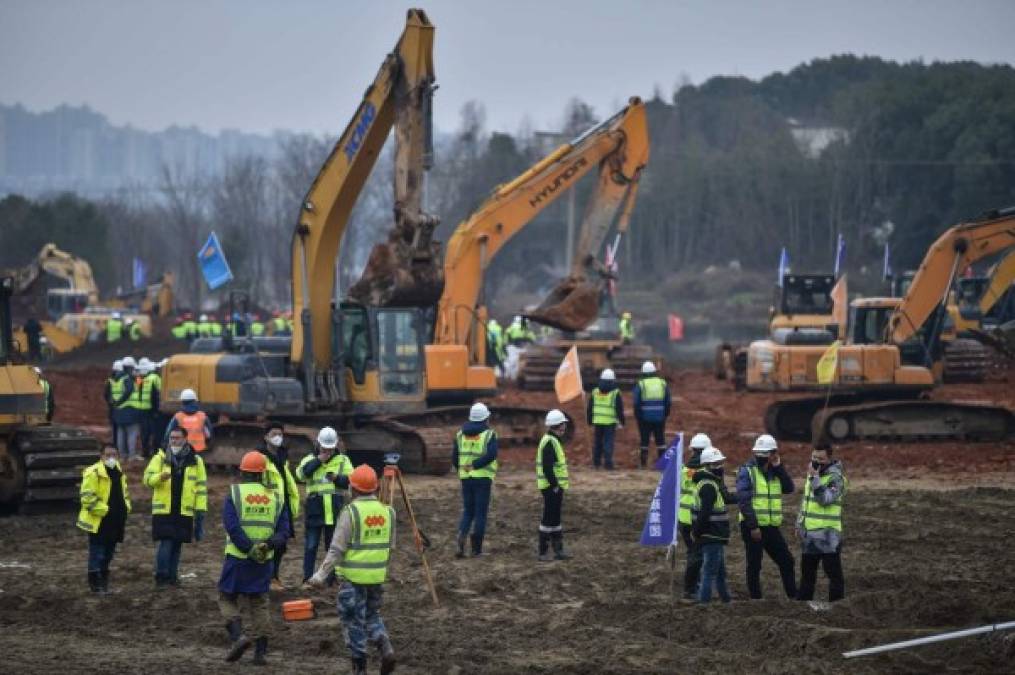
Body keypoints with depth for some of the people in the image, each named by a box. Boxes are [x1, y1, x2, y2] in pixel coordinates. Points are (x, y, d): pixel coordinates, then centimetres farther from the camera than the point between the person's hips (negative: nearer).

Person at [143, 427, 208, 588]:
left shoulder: (195, 461, 6)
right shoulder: (160, 458, 3)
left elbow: (201, 486, 7)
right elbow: (148, 478, -4)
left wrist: (200, 509, 0)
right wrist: (160, 477, -26)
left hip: (184, 512, 2)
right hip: (163, 510, -2)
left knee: (177, 544, 9)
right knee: (165, 543, -11)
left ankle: (172, 576, 19)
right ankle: (161, 576, -6)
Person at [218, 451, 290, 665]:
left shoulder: (233, 494, -5)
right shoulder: (275, 498, 6)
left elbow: (232, 527, -16)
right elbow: (283, 531, -1)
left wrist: (250, 549, -16)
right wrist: (268, 545, -14)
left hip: (237, 559, -3)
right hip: (264, 561, 3)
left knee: (228, 598, 10)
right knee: (259, 604, 12)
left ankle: (237, 636, -12)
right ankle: (261, 652, 9)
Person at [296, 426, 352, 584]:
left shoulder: (343, 460, 8)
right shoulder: (310, 459, 6)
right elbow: (301, 474, -13)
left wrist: (337, 478, -17)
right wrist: (318, 461, -17)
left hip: (335, 510, 1)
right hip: (315, 509, -1)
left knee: (333, 546, 8)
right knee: (311, 546, 0)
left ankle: (331, 577, 16)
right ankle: (307, 578, 5)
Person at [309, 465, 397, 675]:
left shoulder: (351, 512, -14)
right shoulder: (387, 512, 3)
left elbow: (337, 549, -15)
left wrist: (321, 574, -11)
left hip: (353, 577, -5)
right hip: (378, 576, 5)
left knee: (354, 621, 7)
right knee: (373, 615, 21)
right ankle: (385, 645, -4)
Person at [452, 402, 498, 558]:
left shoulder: (460, 434, 7)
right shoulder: (489, 434, -6)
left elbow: (454, 458, 8)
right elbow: (491, 454, -22)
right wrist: (475, 465, -15)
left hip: (466, 479, 4)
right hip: (483, 478, -4)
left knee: (467, 511, 14)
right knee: (481, 512, 4)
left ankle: (462, 535, -10)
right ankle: (476, 548, 4)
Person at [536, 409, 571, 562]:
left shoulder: (553, 441, 15)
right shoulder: (550, 442, -18)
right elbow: (547, 468, -24)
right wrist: (555, 485, -23)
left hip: (554, 486, 10)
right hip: (551, 487, -10)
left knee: (555, 518, 16)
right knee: (549, 519, -5)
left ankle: (558, 549, 24)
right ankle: (543, 552, 0)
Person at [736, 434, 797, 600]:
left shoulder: (775, 472, 12)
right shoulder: (747, 471, -8)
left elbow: (789, 489, 0)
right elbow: (744, 500, -15)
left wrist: (778, 468, -8)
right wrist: (753, 526, -21)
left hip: (771, 526, 6)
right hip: (753, 527, -6)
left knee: (786, 561, 9)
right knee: (754, 565, 1)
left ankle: (793, 597, 18)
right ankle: (755, 598, 8)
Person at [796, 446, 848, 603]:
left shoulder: (835, 477, -12)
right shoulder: (812, 474, 13)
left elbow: (825, 499, -26)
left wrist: (815, 478, -26)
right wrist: (799, 523, 19)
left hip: (827, 535, -8)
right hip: (809, 534, 8)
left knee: (833, 572, -4)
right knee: (807, 572, 17)